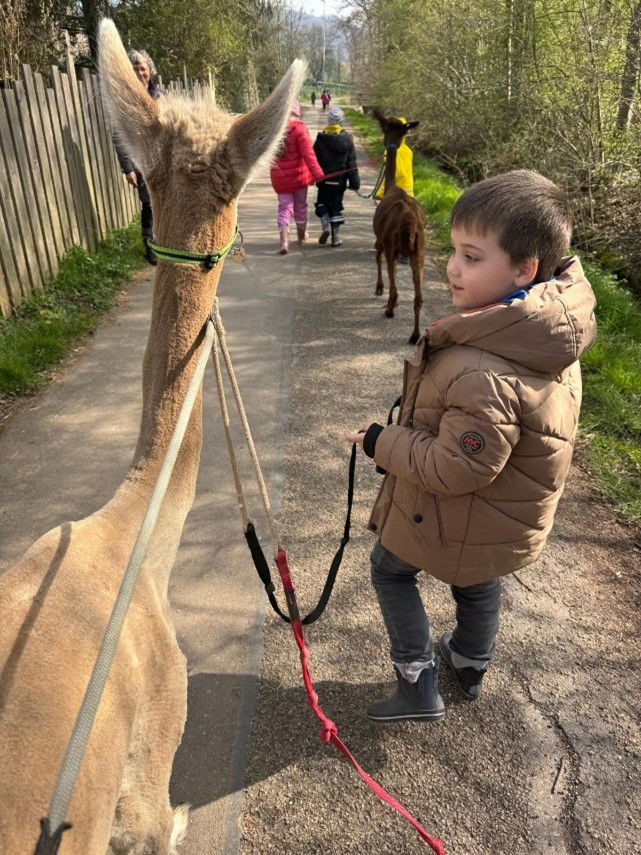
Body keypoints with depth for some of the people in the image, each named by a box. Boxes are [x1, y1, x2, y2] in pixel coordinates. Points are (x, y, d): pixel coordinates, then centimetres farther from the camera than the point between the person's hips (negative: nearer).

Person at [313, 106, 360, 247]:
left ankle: (325, 225, -12)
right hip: (340, 181, 2)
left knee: (322, 204, 14)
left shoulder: (321, 138, -6)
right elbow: (352, 162, -1)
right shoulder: (347, 139, -2)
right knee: (336, 206, 10)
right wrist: (354, 181, 1)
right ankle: (335, 236, 9)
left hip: (324, 180, -1)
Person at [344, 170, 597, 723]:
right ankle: (471, 666, 58)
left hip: (459, 521, -8)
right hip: (504, 516, 8)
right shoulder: (551, 327, -10)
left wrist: (383, 443, -18)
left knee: (390, 569, 18)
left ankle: (418, 685, 27)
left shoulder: (483, 377, -40)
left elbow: (454, 468, -31)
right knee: (479, 583, 31)